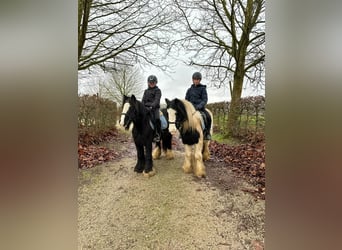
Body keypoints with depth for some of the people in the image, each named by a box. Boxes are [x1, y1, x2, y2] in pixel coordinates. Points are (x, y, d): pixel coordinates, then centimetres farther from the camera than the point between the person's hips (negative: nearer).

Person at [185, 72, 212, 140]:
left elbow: (205, 99, -4)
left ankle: (207, 132, -6)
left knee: (208, 117, -26)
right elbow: (186, 99, 15)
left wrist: (200, 106, -21)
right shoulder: (190, 89, 11)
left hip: (200, 107, -2)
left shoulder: (203, 88, 4)